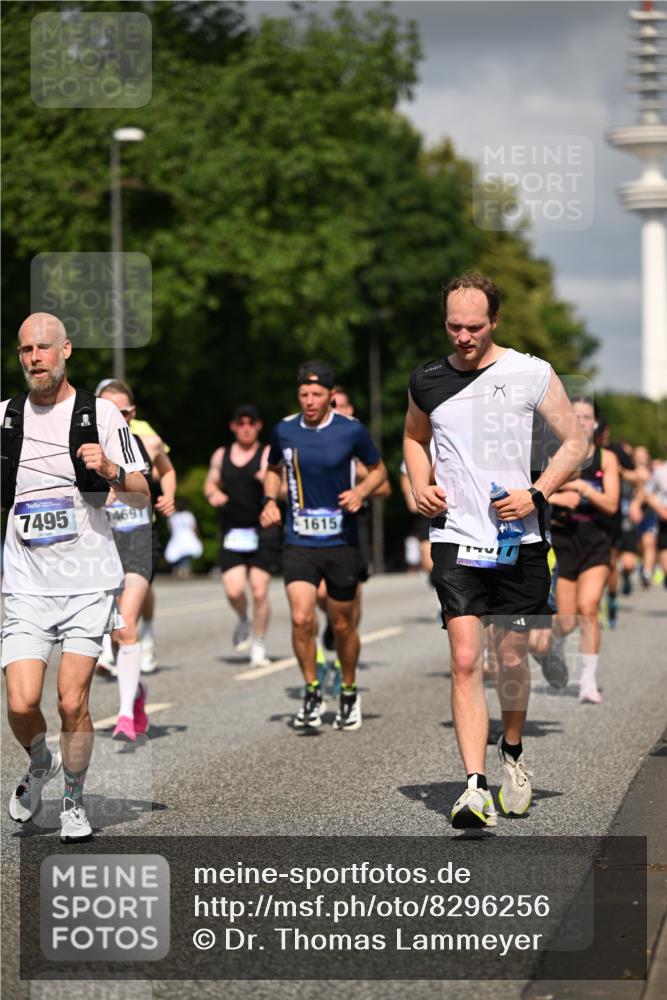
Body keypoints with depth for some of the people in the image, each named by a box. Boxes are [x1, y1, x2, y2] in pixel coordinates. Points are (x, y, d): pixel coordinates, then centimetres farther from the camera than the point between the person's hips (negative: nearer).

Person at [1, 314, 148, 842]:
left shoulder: (101, 413, 0)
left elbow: (142, 497, 2)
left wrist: (111, 471, -16)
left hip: (90, 583, -2)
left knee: (72, 703, -7)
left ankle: (74, 799, 15)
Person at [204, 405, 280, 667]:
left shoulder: (269, 455, 1)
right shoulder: (221, 456, 12)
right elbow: (211, 483, 24)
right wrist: (213, 494, 2)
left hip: (263, 531, -2)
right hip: (232, 533, 2)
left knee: (259, 590, -7)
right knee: (234, 590, -10)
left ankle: (259, 644, 9)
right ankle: (243, 621, 24)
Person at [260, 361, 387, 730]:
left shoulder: (351, 430, -6)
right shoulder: (284, 430, 1)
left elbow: (378, 469, 8)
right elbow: (273, 469, 20)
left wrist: (361, 491, -11)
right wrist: (269, 500, 2)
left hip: (341, 543, -1)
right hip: (299, 543, 1)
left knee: (342, 625, 9)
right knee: (301, 618, -15)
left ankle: (349, 693, 30)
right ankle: (312, 693, 4)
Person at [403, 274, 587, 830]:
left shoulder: (531, 374, -3)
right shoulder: (427, 382, 6)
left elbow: (575, 442, 3)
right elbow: (414, 438, 26)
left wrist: (537, 494, -10)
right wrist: (420, 486, 7)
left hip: (520, 540, -1)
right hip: (456, 539, 1)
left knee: (512, 657, 9)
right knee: (466, 660, -12)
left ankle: (513, 753, 37)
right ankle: (476, 788, -17)